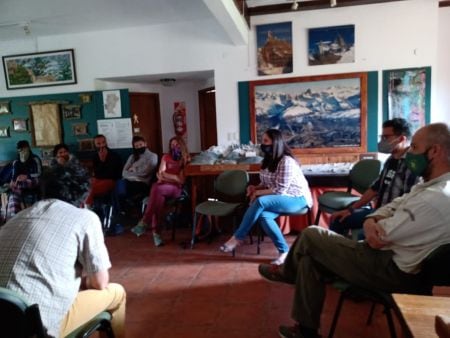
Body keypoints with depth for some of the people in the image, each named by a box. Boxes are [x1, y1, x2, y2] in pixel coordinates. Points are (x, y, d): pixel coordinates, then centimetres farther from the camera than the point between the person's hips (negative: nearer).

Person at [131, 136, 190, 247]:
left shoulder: (186, 159, 10)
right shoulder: (166, 157, 22)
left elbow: (182, 180, -1)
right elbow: (160, 174, 9)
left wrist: (166, 177, -4)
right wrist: (175, 177, -3)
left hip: (176, 188, -2)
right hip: (162, 187, 3)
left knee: (156, 189, -36)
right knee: (159, 196, -36)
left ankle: (144, 223, -41)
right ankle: (156, 232, -42)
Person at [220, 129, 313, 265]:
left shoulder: (287, 161, -20)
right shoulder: (268, 160, 7)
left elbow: (280, 190, -23)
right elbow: (267, 184, 15)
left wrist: (258, 193, -14)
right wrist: (255, 188, -5)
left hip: (297, 199, -7)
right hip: (280, 198, 7)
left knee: (260, 202, -32)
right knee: (263, 215, -28)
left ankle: (238, 237, -19)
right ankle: (283, 251, -16)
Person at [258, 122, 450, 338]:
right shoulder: (432, 185, 7)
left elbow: (379, 238, -24)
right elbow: (392, 207, 9)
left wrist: (372, 227, 0)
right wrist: (371, 221, -14)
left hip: (393, 271, -10)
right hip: (391, 257, 10)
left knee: (311, 236, -2)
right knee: (310, 260, 10)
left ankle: (288, 272, 24)